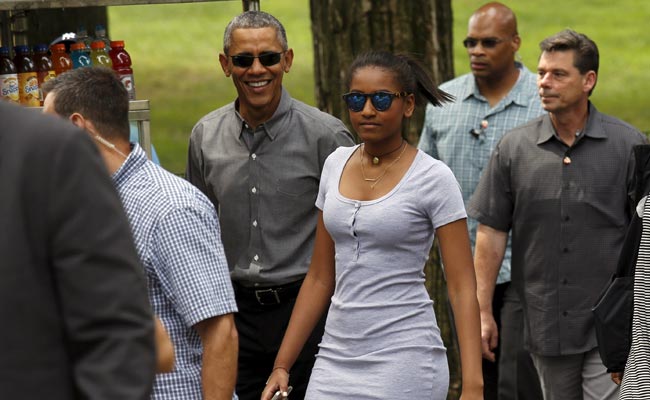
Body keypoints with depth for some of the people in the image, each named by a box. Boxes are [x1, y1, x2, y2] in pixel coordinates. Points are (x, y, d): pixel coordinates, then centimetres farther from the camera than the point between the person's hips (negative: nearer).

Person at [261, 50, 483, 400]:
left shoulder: (432, 179, -8)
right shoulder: (336, 165, 8)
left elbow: (462, 289, -10)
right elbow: (320, 278, 13)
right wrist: (282, 364, 10)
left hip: (404, 359, -5)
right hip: (336, 356, 5)